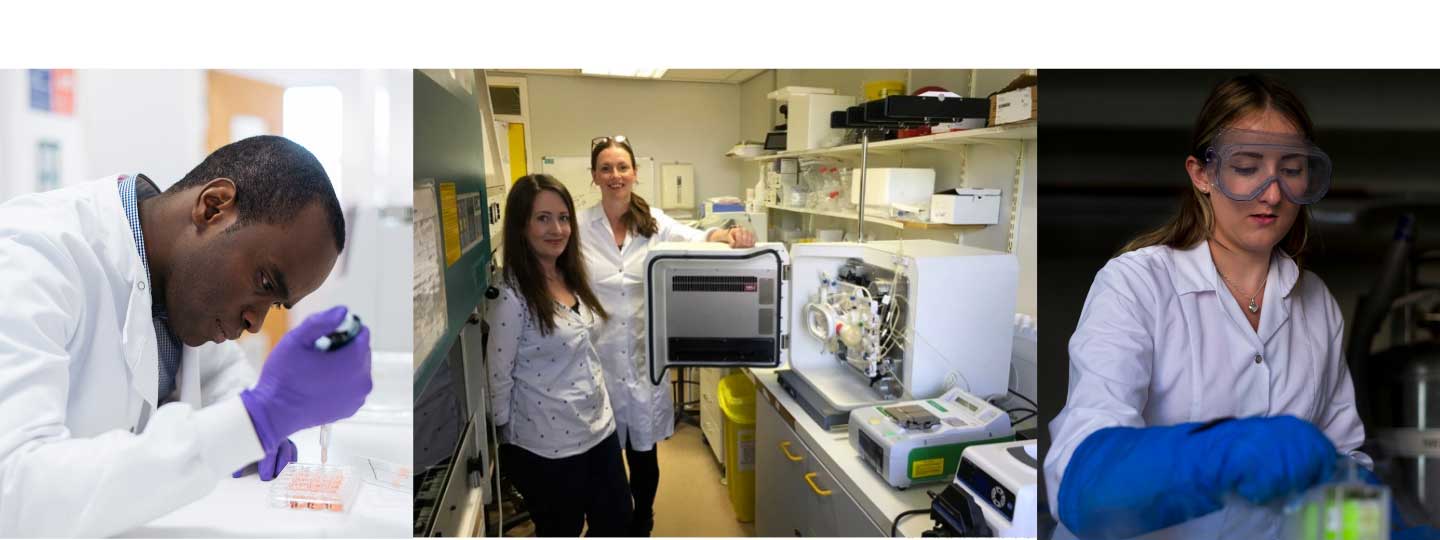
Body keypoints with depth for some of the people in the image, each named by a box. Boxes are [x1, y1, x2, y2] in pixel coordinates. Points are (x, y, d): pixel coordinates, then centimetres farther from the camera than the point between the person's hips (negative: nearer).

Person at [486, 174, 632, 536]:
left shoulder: (571, 278, 3)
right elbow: (498, 377, -14)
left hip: (600, 427, 7)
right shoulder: (511, 296, -21)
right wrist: (509, 433, -5)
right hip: (546, 448, -7)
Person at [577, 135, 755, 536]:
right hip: (598, 358, -1)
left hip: (643, 357, 1)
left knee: (645, 455, 15)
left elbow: (697, 241, -17)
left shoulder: (654, 222, -1)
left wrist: (729, 237, -38)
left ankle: (642, 528, 37)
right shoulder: (579, 227, -5)